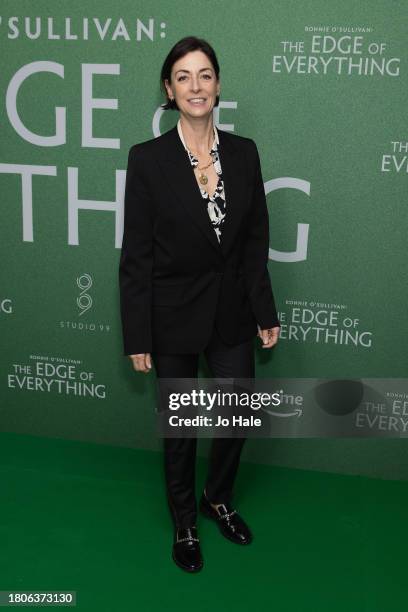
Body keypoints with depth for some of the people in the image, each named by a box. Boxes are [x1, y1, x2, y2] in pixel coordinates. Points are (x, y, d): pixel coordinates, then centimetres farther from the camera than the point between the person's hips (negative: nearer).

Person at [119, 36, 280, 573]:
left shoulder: (244, 152, 0)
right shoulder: (147, 158, -11)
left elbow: (255, 242, 4)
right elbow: (136, 255, -10)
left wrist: (265, 312, 4)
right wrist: (138, 337, -10)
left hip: (231, 311, 3)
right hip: (174, 316, -3)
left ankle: (218, 498, 44)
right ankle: (185, 523, 38)